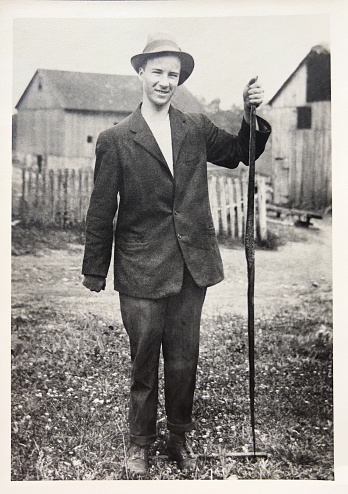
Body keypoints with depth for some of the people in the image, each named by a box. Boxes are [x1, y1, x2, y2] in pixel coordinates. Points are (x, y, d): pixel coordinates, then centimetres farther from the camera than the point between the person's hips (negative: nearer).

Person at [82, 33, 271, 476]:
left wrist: (252, 117, 1)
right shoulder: (115, 140, -3)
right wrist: (95, 273, 0)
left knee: (184, 361, 14)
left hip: (192, 265, 3)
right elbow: (101, 213, -2)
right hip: (142, 270, -3)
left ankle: (180, 438, 34)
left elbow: (241, 154, 20)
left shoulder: (196, 128, 6)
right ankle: (140, 443, 31)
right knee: (143, 364, 10)